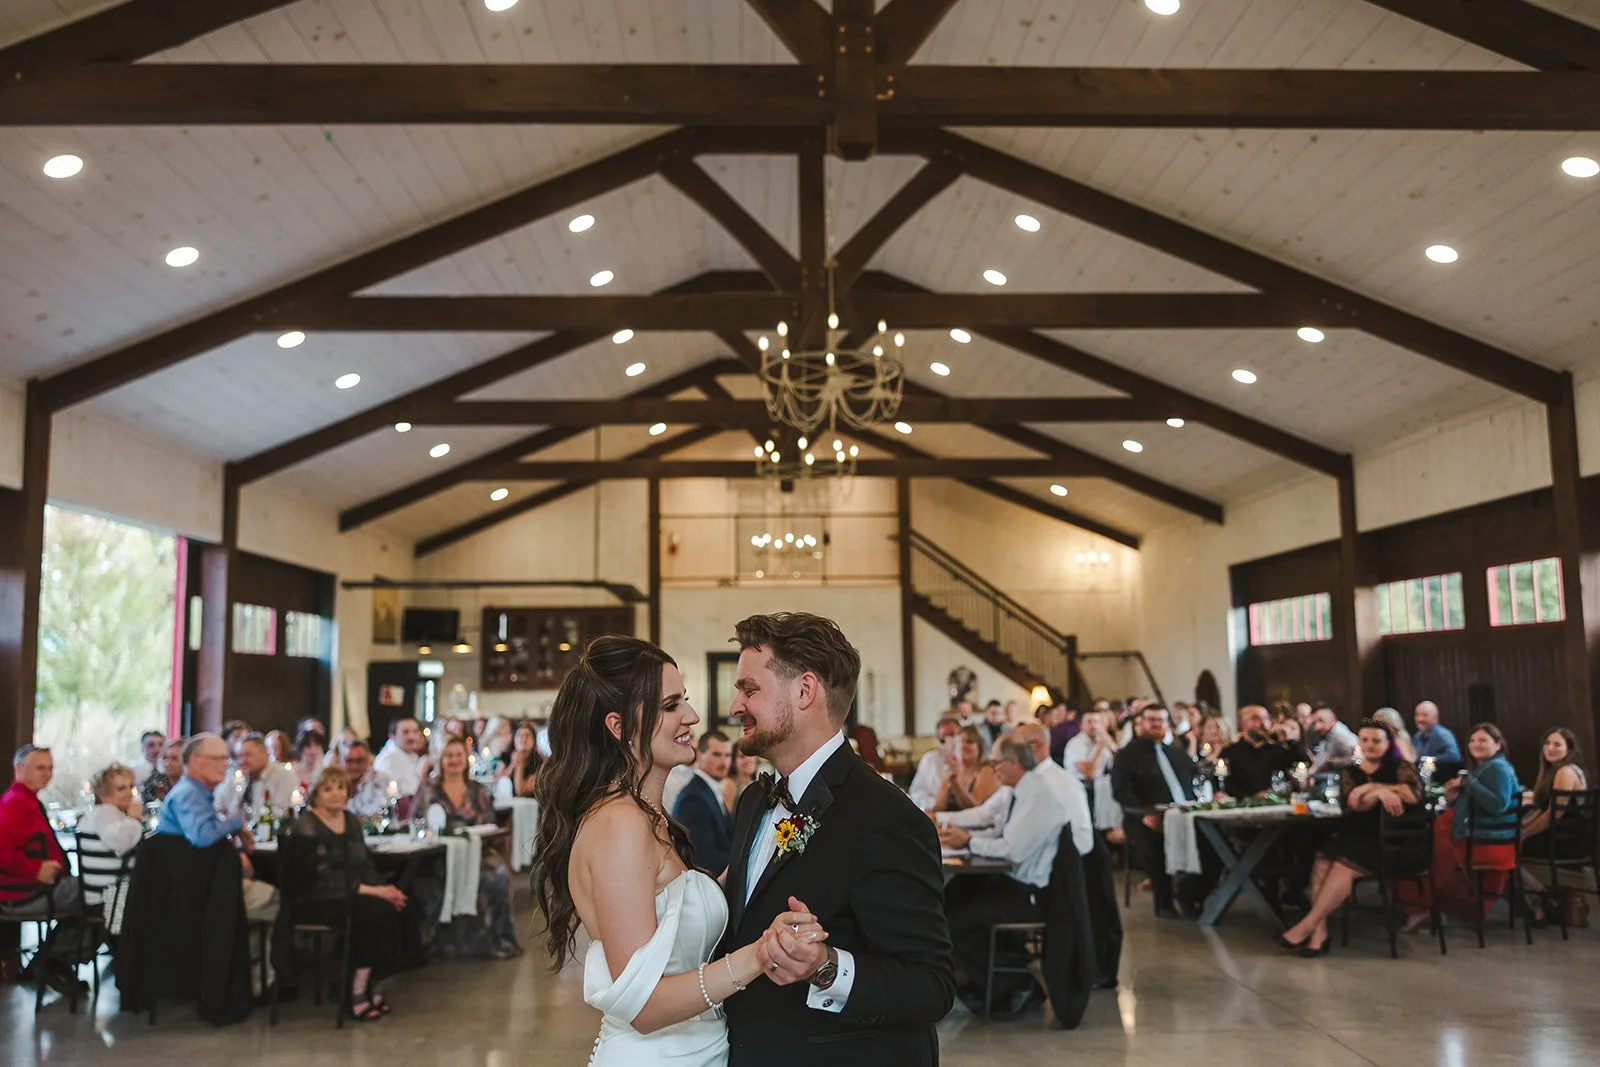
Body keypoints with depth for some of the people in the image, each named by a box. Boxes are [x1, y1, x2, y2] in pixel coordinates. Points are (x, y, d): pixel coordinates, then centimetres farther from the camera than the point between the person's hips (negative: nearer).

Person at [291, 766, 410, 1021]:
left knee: (392, 908, -22)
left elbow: (366, 866, 12)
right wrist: (369, 890, -24)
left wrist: (384, 887, -10)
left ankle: (371, 984, -11)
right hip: (315, 902, -6)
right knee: (373, 910, -29)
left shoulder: (351, 822, 13)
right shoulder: (306, 826, -10)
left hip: (351, 895, 6)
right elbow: (323, 878, -19)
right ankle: (358, 994, -18)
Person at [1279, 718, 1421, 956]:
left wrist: (1370, 786, -12)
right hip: (1354, 835, 4)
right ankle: (1319, 931, -34)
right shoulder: (1350, 773, 17)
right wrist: (1379, 792, -21)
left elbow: (1415, 794, -13)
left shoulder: (1400, 767, 8)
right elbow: (1352, 803, -2)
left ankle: (1307, 925, -30)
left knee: (1344, 865, -31)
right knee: (1323, 861, -29)